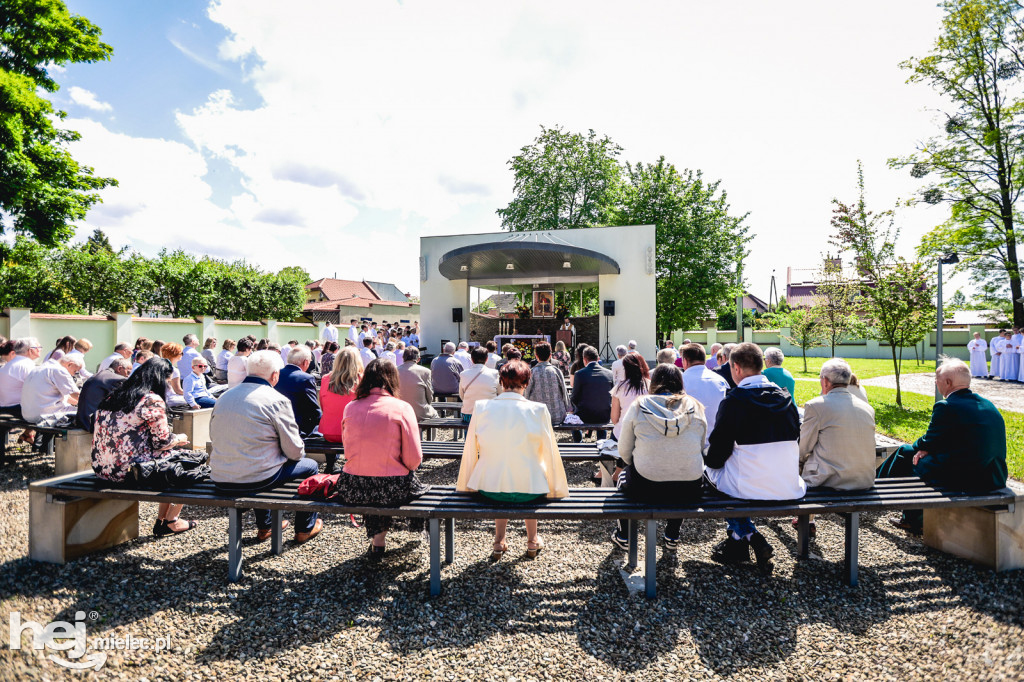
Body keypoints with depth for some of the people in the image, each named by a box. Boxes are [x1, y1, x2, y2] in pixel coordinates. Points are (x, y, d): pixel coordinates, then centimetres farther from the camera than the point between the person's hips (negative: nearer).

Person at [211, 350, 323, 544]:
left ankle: (264, 527, 49)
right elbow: (294, 451, -10)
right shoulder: (277, 400, -14)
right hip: (256, 480, -7)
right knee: (310, 466, 16)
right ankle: (305, 529, 28)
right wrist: (300, 453, 13)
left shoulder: (224, 397, 5)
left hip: (220, 480, 7)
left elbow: (213, 436, 15)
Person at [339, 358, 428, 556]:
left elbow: (348, 450, 14)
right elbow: (414, 459, -11)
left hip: (351, 489, 4)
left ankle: (377, 539, 35)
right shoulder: (401, 408, -11)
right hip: (391, 490, -4)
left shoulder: (350, 407, 1)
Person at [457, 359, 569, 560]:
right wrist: (555, 489, 12)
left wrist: (466, 485, 17)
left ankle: (499, 541, 35)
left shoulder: (482, 408, -8)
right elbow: (549, 453, -4)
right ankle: (532, 542, 43)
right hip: (528, 491, -1)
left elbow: (470, 451, 2)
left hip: (489, 489, 1)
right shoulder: (538, 410, -13)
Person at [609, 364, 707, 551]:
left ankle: (623, 537, 42)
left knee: (624, 474, 30)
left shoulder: (638, 406, -3)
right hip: (690, 491, 2)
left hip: (646, 489, -2)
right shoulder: (695, 408, 2)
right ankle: (672, 537, 46)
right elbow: (701, 450, 9)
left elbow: (624, 452, 2)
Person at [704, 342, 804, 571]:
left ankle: (748, 537, 19)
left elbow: (719, 448, -10)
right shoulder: (786, 398, 4)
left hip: (750, 488, -6)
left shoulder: (734, 400, -13)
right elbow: (795, 444, 12)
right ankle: (737, 540, 28)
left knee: (709, 467, 23)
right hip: (789, 490, 6)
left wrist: (709, 461, 12)